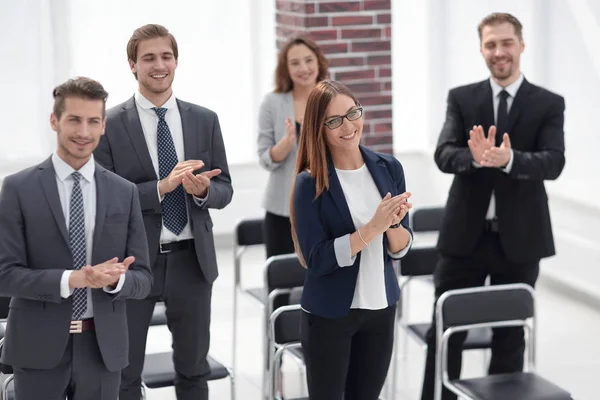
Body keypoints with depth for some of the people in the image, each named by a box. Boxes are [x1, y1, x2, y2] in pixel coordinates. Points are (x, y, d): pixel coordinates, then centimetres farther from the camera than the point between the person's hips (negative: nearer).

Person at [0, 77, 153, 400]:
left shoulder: (124, 193, 6)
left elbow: (143, 279, 5)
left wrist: (115, 279, -18)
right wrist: (70, 279, -22)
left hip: (102, 348, 2)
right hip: (38, 350, -2)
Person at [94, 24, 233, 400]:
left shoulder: (205, 120, 5)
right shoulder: (110, 125, -6)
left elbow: (224, 189, 6)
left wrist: (202, 190, -17)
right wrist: (161, 187, -22)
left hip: (191, 259, 3)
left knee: (194, 369, 15)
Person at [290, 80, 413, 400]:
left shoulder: (389, 168, -1)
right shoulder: (310, 183, -13)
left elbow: (401, 249, 3)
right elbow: (317, 260, -18)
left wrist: (392, 224, -18)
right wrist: (372, 228, -25)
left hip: (382, 307, 4)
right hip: (329, 313, -4)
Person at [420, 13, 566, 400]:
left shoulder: (549, 104, 0)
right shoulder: (461, 98, 3)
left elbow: (553, 163, -14)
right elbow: (444, 155, -9)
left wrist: (507, 158, -33)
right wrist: (476, 157, -31)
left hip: (520, 237, 0)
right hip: (465, 234, 1)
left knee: (510, 336, 11)